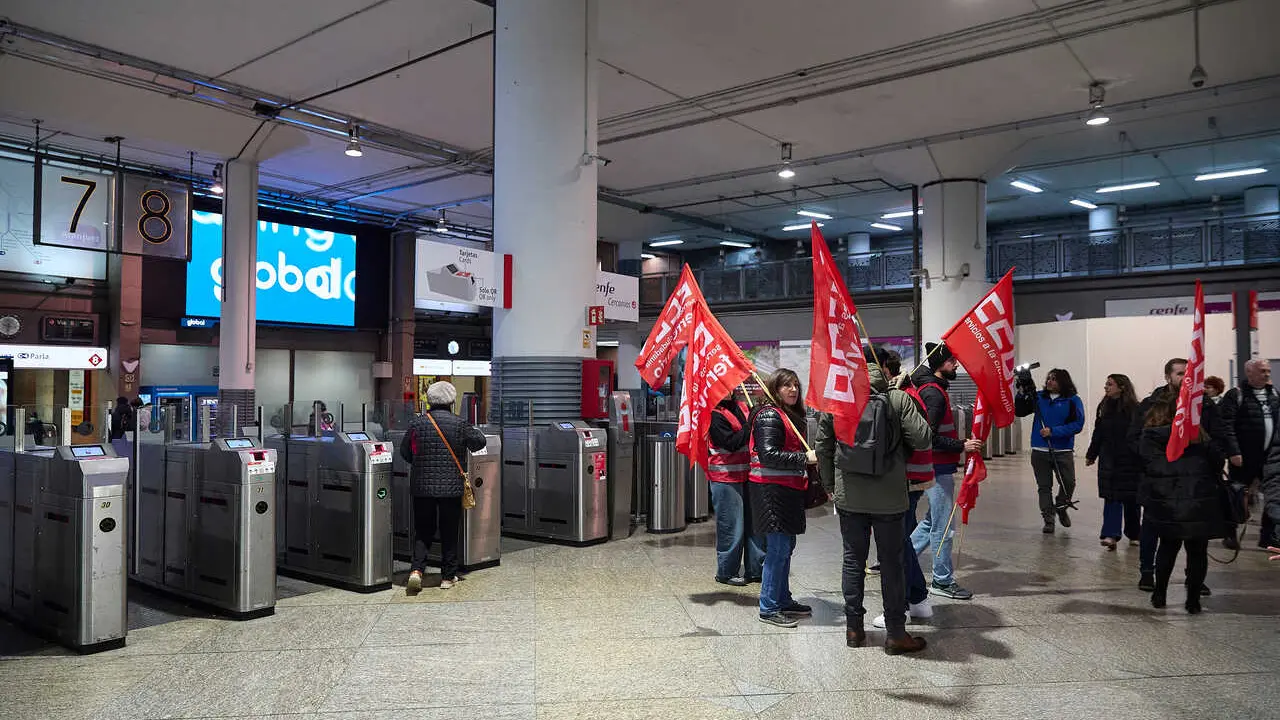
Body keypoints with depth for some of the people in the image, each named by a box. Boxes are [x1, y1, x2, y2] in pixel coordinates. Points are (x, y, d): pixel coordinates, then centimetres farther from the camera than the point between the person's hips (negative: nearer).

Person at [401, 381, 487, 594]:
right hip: (451, 487, -2)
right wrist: (469, 432, 23)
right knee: (449, 532, 8)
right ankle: (448, 576, 14)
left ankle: (417, 570, -3)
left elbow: (405, 452, 7)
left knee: (422, 530, 12)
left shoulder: (417, 423, -1)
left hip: (422, 487, 2)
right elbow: (480, 442, 3)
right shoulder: (458, 424, -7)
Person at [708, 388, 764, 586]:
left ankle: (755, 569, 23)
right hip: (726, 477, -8)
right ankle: (726, 573, 14)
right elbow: (730, 443, -20)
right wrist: (750, 426, -20)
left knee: (754, 522, 12)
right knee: (731, 526, 0)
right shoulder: (715, 414, -13)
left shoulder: (740, 405, 10)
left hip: (746, 474, 8)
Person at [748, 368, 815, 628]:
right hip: (771, 489, -10)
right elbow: (768, 455, -22)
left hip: (788, 490, 10)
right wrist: (805, 458, -22)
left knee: (786, 546, 15)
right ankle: (768, 608, 0)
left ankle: (783, 600, 26)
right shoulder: (770, 415, -13)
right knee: (778, 548, -7)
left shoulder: (792, 416, 19)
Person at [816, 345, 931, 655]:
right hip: (889, 498, -2)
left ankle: (854, 628, 20)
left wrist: (830, 485, 15)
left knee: (853, 560, 13)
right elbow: (923, 439, -11)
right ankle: (896, 633, 15)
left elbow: (823, 447, 3)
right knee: (892, 563, 8)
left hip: (849, 498, 2)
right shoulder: (898, 399, -10)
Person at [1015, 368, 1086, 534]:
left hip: (1063, 451, -2)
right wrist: (1022, 394, -8)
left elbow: (1077, 425, -10)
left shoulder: (1073, 400, -3)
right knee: (1044, 487, 5)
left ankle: (1061, 508, 27)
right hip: (1040, 451, 2)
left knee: (1069, 483, -2)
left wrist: (1053, 431, -17)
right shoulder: (1038, 397, 7)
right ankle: (1048, 520, 13)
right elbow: (1019, 412, 7)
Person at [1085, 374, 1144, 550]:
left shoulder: (1134, 409, -11)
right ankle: (1110, 534, -9)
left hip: (1130, 461, -4)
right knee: (1111, 496, -3)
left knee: (1131, 498, 8)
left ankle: (1134, 534, 24)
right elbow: (1098, 434, 13)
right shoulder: (1104, 407, 7)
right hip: (1109, 459, 4)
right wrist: (1091, 455, 15)